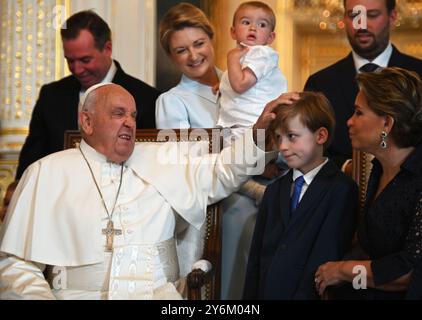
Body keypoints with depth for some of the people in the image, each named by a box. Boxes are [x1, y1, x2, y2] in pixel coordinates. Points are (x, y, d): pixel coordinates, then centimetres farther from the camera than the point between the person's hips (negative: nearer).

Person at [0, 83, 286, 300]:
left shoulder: (161, 159, 18)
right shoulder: (46, 173, 11)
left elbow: (223, 171, 8)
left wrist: (259, 130, -9)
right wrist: (41, 296, -11)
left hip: (158, 293, 3)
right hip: (79, 293, -3)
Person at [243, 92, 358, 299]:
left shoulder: (341, 190, -8)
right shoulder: (274, 191, 13)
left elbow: (325, 259, -15)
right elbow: (256, 257, 10)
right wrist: (250, 296, 0)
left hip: (306, 294, -6)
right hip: (264, 292, 6)